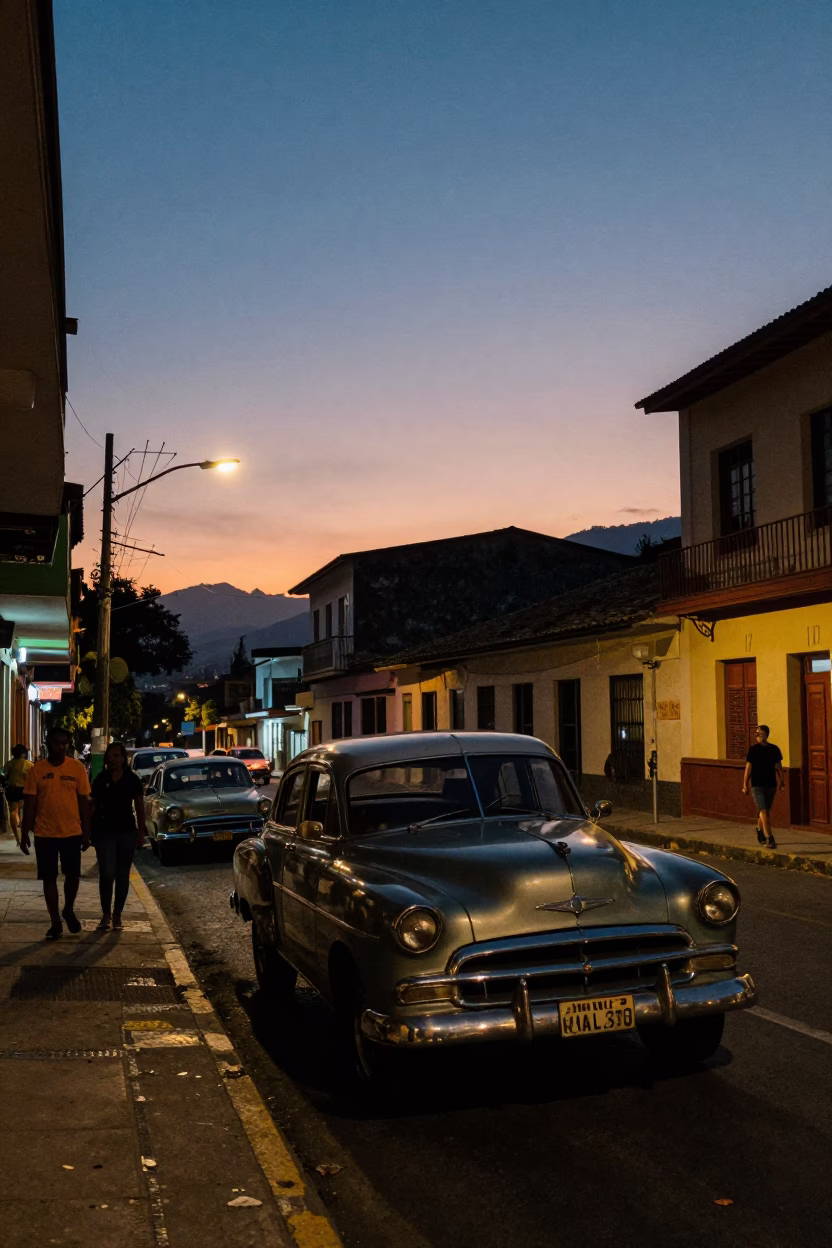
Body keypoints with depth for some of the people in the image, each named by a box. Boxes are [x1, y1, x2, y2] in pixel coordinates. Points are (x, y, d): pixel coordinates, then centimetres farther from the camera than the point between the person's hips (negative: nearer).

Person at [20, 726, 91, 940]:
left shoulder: (77, 768, -2)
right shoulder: (37, 769, -3)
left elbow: (84, 801, 2)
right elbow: (29, 803, 1)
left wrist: (86, 831, 0)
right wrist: (25, 833, -2)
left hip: (72, 832, 0)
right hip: (45, 834, 0)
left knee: (73, 875, 6)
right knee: (49, 878, 6)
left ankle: (68, 910, 32)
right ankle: (56, 923, 16)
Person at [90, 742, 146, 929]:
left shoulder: (132, 779, 0)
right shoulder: (100, 780, 2)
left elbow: (140, 808, 3)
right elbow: (94, 806, 6)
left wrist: (141, 833, 0)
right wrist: (90, 830, 3)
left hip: (127, 831, 1)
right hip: (105, 831, 0)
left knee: (122, 875, 5)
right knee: (107, 873, -8)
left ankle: (117, 914, 15)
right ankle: (106, 914, 2)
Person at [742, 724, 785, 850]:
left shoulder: (774, 749, 2)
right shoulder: (753, 750, -4)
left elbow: (779, 767, 8)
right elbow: (748, 768, -2)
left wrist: (782, 783, 4)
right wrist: (745, 784, -5)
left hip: (771, 785, 3)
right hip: (757, 786, -3)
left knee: (765, 812, 15)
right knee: (764, 812, -10)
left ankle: (760, 832, 36)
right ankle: (769, 839, -13)